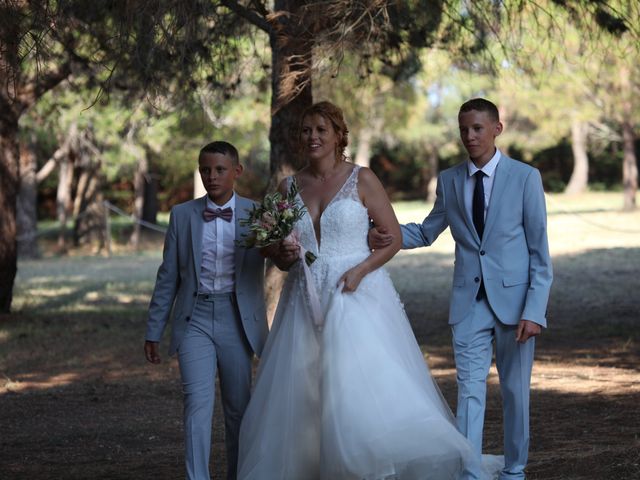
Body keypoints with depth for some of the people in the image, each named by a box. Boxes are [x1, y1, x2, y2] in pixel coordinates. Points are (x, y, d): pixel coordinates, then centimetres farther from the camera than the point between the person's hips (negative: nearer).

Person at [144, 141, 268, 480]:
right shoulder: (182, 215, 5)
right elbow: (168, 277, 8)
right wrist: (153, 331, 7)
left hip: (238, 321, 0)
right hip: (195, 319, 0)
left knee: (239, 408, 9)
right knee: (198, 404, -11)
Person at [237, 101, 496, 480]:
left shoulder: (362, 179, -2)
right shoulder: (290, 187, 9)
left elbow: (394, 237, -1)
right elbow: (280, 258, 17)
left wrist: (360, 270, -15)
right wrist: (285, 255, -6)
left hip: (357, 296, -4)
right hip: (306, 303, 4)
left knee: (365, 388, -15)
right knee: (301, 399, 2)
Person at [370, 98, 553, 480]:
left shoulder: (525, 177, -4)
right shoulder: (449, 180, 7)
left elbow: (540, 251, -5)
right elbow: (428, 231, 13)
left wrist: (534, 310, -12)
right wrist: (389, 237, -9)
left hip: (514, 298, -2)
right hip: (470, 301, 2)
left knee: (516, 390, 9)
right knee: (470, 391, -3)